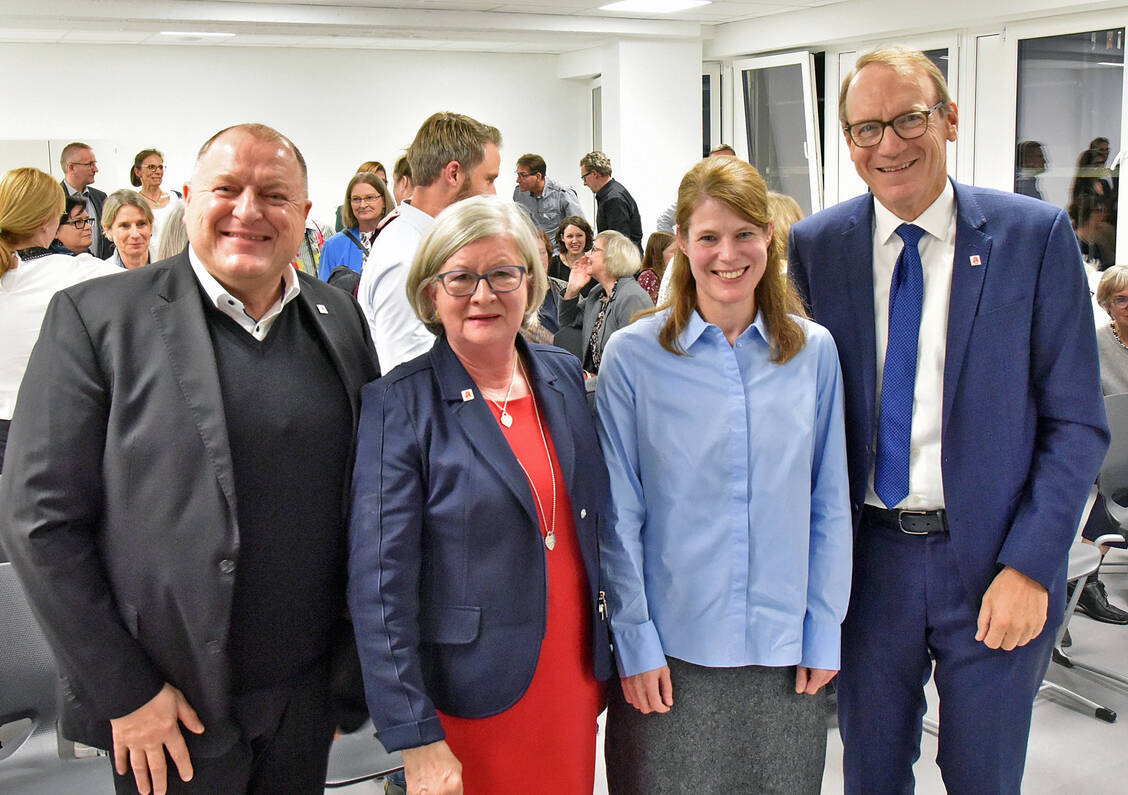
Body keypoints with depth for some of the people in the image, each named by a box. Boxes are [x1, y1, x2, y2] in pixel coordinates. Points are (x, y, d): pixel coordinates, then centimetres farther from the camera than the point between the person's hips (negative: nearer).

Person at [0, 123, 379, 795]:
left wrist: (353, 659, 7)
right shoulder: (96, 318, -10)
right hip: (173, 708, -3)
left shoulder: (341, 319, 2)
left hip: (311, 690, 4)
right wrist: (124, 691, -11)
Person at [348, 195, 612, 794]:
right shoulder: (399, 405, -12)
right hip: (468, 699, -5)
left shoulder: (564, 376, 4)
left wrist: (610, 656, 11)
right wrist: (417, 743, -17)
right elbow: (380, 584, -14)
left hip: (576, 679, 5)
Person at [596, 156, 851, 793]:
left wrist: (824, 632, 1)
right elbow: (620, 517, -4)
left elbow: (829, 505, 4)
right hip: (671, 649, -2)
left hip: (785, 647, 2)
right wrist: (635, 642, -6)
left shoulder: (815, 351, 0)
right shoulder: (633, 356, -6)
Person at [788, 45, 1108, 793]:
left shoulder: (1035, 235, -7)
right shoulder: (814, 245, -2)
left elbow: (1077, 422, -5)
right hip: (866, 557, 2)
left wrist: (1029, 565, -11)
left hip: (992, 560, -1)